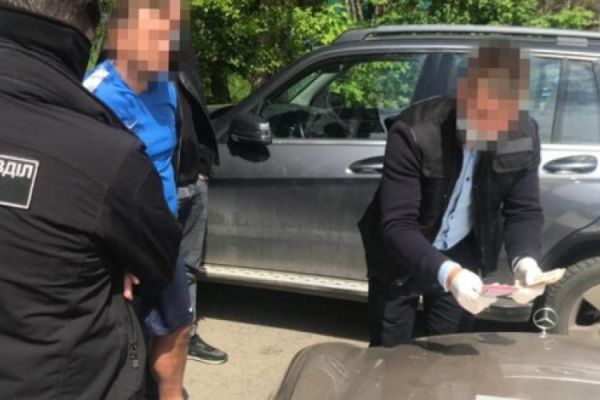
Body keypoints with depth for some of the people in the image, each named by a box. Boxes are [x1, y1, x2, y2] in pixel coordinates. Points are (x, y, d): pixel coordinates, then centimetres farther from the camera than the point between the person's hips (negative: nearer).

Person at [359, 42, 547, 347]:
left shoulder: (524, 135, -18)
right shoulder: (414, 132, -32)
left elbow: (524, 211, -8)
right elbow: (397, 226, -34)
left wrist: (524, 259, -30)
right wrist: (447, 273, -50)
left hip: (462, 257, 4)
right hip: (403, 260, -3)